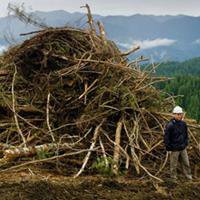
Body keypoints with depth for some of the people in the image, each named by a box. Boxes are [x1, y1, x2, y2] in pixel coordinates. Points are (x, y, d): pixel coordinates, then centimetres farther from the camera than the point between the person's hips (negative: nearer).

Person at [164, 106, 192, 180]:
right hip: (174, 149, -5)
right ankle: (173, 177, 24)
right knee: (174, 164, 8)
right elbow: (166, 138, -14)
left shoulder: (183, 124, 1)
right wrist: (169, 149, -11)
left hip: (183, 148, 5)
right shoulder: (170, 125, -18)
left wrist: (186, 144, 14)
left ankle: (188, 174, 28)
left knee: (186, 162, 13)